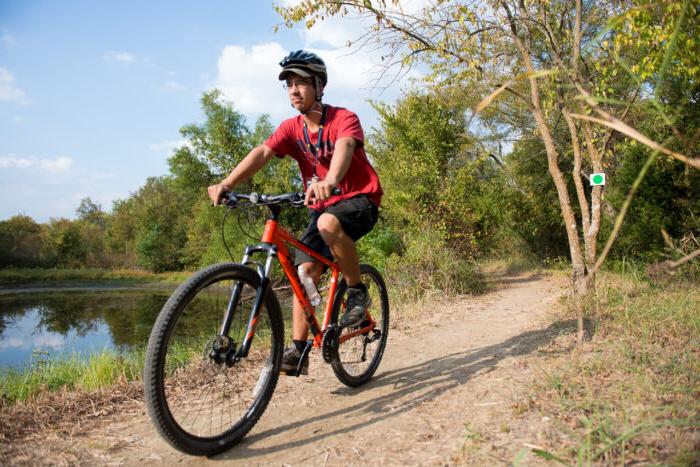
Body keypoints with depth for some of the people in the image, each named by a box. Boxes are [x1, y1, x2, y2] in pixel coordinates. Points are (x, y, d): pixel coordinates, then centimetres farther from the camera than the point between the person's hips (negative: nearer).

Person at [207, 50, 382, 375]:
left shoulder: (343, 119, -13)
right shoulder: (291, 128, 0)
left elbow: (344, 147, -35)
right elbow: (262, 152, -16)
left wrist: (329, 181, -58)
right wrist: (227, 183, -34)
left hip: (359, 200, -5)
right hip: (322, 206, 5)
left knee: (328, 224, -37)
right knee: (304, 270, -9)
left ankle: (357, 292, -16)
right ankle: (298, 350, -2)